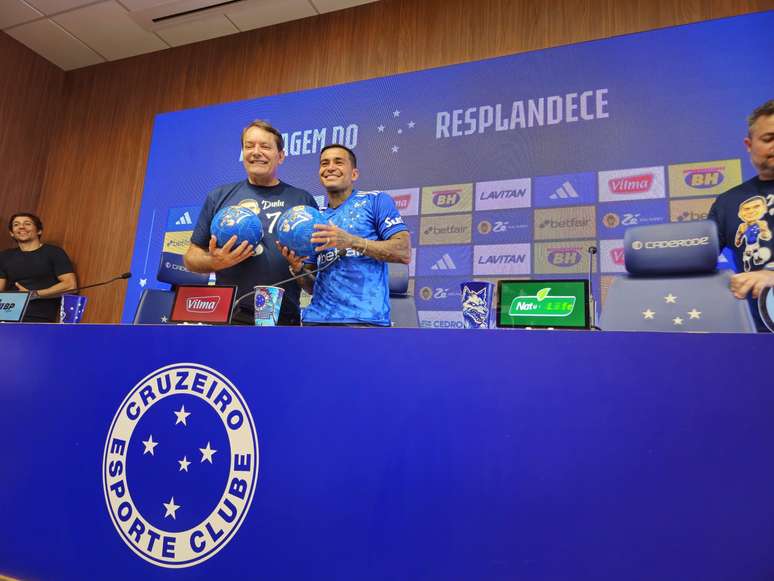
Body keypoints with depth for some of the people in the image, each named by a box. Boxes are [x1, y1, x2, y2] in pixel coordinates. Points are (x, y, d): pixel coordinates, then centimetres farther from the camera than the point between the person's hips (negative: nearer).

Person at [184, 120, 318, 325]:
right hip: (227, 314, 1)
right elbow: (191, 257, 11)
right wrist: (214, 262, -9)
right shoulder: (219, 197, 9)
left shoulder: (304, 200, 7)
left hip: (284, 318, 0)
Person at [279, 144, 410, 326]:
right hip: (317, 316, 5)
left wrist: (352, 241, -17)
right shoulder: (314, 220, 15)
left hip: (364, 317, -4)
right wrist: (297, 268, -4)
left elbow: (404, 252, -9)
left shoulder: (376, 201, 2)